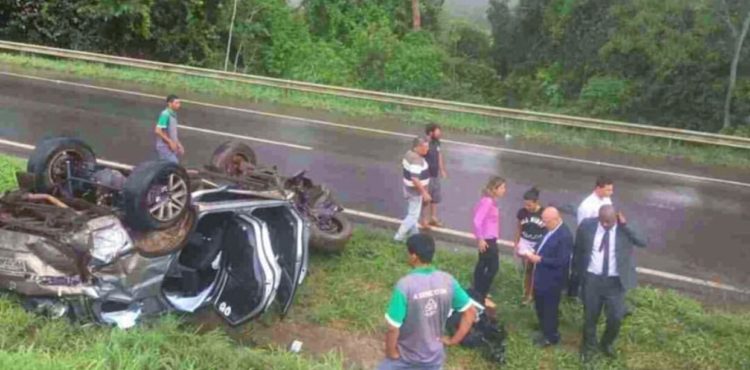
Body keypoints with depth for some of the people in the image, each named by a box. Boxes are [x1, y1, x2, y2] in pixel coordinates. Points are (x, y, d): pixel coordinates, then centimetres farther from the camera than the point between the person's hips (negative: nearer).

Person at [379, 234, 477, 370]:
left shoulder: (405, 285, -27)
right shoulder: (447, 281, -12)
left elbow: (393, 328, -25)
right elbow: (470, 312, -5)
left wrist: (391, 353, -8)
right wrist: (453, 340, 1)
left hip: (406, 356, -4)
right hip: (435, 355, 4)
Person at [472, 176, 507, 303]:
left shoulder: (492, 201, 4)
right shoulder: (487, 202, -23)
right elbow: (477, 221, -25)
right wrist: (480, 239, -20)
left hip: (490, 238, 10)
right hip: (487, 239, -10)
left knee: (483, 264, 19)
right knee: (493, 267, -1)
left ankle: (479, 292, 32)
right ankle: (481, 293, 9)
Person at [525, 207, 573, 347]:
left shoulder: (564, 236, -25)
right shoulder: (551, 230, 3)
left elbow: (561, 261, -26)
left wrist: (540, 259, -24)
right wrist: (535, 253, -2)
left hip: (552, 281, -9)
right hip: (541, 277, 9)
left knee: (549, 309, 9)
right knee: (540, 306, 22)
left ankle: (551, 337, 28)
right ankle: (545, 332, 41)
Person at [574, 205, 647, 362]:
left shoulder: (625, 229, -10)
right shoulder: (587, 226, -9)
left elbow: (643, 242, -24)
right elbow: (578, 250, 4)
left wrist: (625, 226, -27)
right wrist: (578, 271, 10)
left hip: (615, 281, 0)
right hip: (592, 278, 1)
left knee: (616, 318, 4)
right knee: (590, 316, 13)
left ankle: (607, 343, 35)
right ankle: (589, 346, 38)